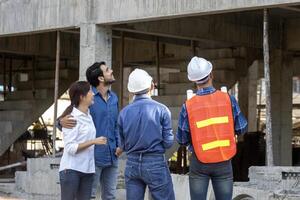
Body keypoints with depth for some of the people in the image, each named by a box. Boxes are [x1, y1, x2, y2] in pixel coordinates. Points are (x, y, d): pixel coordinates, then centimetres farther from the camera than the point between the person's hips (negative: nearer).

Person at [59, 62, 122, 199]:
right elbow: (70, 117, -10)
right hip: (93, 157, -7)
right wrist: (62, 121, -34)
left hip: (112, 157, 7)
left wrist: (119, 145, 4)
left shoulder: (113, 98, 10)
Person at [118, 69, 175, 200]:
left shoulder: (124, 113, 1)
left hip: (132, 163, 3)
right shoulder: (161, 110, -8)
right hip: (155, 164, -3)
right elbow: (168, 142, -6)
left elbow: (123, 146, 6)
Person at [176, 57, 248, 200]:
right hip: (224, 161, 1)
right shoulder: (228, 99, -10)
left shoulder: (188, 106, -12)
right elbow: (241, 128, -1)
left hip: (199, 161, -1)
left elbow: (182, 140, -3)